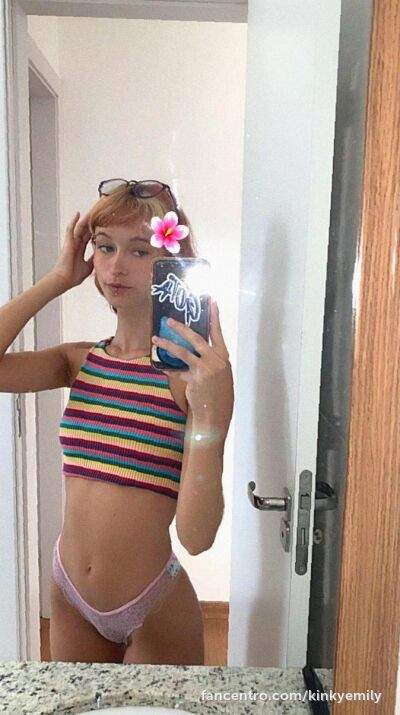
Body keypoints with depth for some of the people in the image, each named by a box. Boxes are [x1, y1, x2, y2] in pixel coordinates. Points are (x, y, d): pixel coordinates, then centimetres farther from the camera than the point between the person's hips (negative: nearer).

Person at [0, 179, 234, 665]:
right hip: (70, 598, 4)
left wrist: (207, 408, -36)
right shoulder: (80, 361, -3)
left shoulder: (197, 369, -17)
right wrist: (57, 279, -13)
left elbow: (196, 536, -22)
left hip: (155, 612, -4)